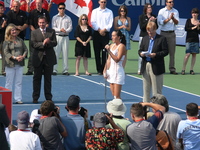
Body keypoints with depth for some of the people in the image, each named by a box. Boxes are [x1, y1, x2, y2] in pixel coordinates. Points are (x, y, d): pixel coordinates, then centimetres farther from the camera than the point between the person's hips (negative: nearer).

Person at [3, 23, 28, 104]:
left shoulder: (20, 40, 12)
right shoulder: (6, 42, -2)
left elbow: (25, 49, 10)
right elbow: (6, 52, -10)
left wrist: (23, 56, -10)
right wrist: (15, 58, -20)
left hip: (20, 64, 4)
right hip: (10, 64, -4)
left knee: (19, 82, 5)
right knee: (9, 82, 2)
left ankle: (18, 99, 9)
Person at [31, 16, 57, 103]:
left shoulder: (52, 32, 7)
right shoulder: (34, 32, 4)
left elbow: (55, 43, -2)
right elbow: (33, 44, -7)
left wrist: (48, 43, -21)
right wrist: (43, 43, -20)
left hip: (49, 58, 1)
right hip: (38, 58, -1)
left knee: (48, 78, 6)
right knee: (37, 78, 3)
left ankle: (48, 97, 12)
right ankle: (35, 98, 9)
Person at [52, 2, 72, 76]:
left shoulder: (68, 18, 10)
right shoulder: (55, 18, 7)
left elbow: (70, 27, 3)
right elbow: (53, 27, 0)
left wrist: (66, 31, -17)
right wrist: (60, 30, -16)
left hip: (65, 37, 2)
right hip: (57, 36, -2)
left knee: (65, 54, 1)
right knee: (56, 53, -6)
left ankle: (65, 70, 3)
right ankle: (54, 70, -5)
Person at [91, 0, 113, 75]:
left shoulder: (109, 12, 9)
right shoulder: (95, 11, 9)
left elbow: (110, 23, 1)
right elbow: (93, 22, 0)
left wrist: (104, 29, -13)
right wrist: (99, 30, -10)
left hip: (105, 34, -1)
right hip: (97, 33, 1)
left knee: (104, 52, -4)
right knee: (97, 52, -1)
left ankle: (104, 69, -4)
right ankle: (99, 70, 2)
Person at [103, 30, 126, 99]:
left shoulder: (121, 46, -9)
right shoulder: (111, 46, 13)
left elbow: (117, 59, -19)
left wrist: (109, 51, -23)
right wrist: (105, 70, 9)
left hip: (118, 72, -8)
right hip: (111, 71, 8)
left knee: (117, 96, -10)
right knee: (113, 95, 8)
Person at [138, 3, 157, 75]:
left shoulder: (154, 16, 10)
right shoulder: (141, 17, 2)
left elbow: (156, 27, 8)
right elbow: (141, 27, -9)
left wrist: (154, 21, -9)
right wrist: (148, 21, -16)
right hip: (143, 36, -2)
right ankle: (140, 69, 4)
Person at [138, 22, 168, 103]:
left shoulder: (162, 39, -2)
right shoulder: (145, 39, 15)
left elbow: (165, 51, -7)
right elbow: (140, 50, 16)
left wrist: (155, 54, -20)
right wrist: (141, 53, -8)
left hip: (156, 67, -5)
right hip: (145, 66, 5)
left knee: (156, 90, 0)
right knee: (146, 89, 9)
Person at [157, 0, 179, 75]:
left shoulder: (175, 11, 9)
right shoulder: (161, 11, 2)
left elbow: (177, 22, 1)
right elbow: (160, 22, -7)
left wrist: (173, 18, -16)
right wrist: (169, 18, -14)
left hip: (172, 33, 2)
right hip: (163, 33, -2)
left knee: (172, 52, 1)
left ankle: (172, 69, 3)